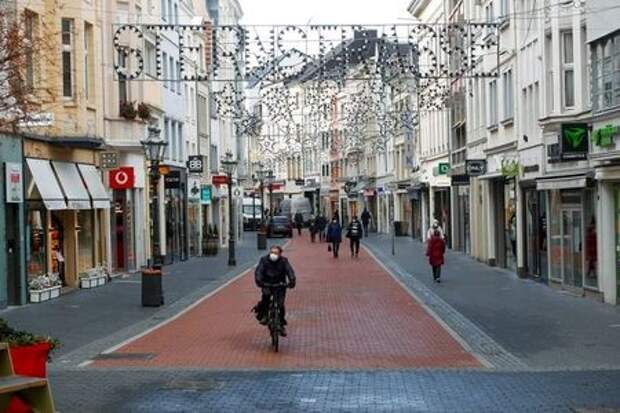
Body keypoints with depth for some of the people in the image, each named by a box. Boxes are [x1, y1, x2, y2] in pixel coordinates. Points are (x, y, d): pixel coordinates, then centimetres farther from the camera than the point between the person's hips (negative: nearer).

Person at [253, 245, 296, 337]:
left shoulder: (283, 261, -6)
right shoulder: (264, 260, -7)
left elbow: (289, 271, -18)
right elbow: (259, 271, -18)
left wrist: (292, 281, -36)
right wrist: (259, 281, -37)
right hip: (267, 284, 0)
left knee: (280, 304, -10)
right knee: (266, 295, -31)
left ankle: (282, 324, 10)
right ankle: (263, 316, -12)